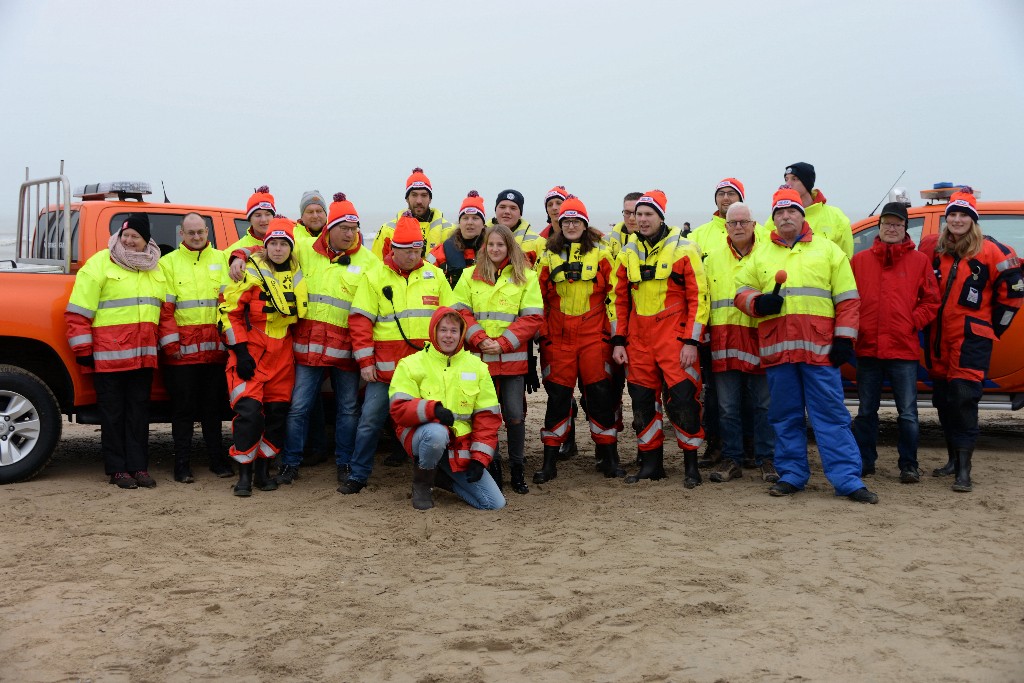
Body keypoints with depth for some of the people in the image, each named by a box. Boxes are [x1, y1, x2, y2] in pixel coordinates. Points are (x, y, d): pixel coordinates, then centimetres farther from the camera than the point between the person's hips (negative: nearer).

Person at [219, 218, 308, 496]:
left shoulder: (297, 275, 8)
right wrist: (240, 351, -13)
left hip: (283, 353, 5)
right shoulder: (251, 272, -6)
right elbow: (229, 311, -8)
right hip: (251, 351, -5)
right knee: (249, 409, -12)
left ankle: (263, 470, 18)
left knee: (277, 411, 6)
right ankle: (244, 473, -1)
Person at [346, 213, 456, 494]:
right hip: (385, 367, -1)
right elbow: (360, 320, -1)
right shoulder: (374, 278, 1)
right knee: (370, 421, 2)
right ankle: (358, 476, 15)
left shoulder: (436, 276, 7)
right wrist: (365, 361, -6)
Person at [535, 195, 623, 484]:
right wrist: (542, 334, 7)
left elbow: (613, 294, 3)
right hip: (558, 336, 1)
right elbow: (540, 298, 12)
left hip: (594, 334, -1)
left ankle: (608, 456, 13)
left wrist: (616, 333, -2)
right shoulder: (548, 256, 9)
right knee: (557, 395, 2)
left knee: (600, 394, 0)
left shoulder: (601, 253, 4)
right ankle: (549, 461, 10)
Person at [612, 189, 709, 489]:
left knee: (682, 398, -7)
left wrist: (691, 341, -12)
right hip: (638, 339, 5)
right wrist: (618, 341, 7)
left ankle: (691, 464, 8)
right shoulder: (628, 253, 10)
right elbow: (620, 299, 14)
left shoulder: (684, 249, -4)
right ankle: (651, 463, 21)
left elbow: (698, 297, -6)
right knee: (642, 400, 8)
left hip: (674, 337, -5)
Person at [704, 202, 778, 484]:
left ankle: (767, 460, 13)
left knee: (764, 405, 3)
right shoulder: (713, 257, 14)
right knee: (728, 407, 6)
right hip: (724, 341, 2)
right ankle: (731, 460, 15)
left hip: (760, 339, -2)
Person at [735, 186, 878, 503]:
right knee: (786, 417, 9)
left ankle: (848, 480, -1)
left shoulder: (828, 249, 9)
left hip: (820, 347, -2)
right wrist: (758, 302, -8)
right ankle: (791, 475, 19)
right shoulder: (760, 255, 15)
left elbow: (847, 299, 5)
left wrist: (844, 338, -4)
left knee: (831, 415, -3)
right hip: (776, 348, 3)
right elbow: (741, 291, 15)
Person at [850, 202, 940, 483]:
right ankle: (864, 461, 21)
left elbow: (931, 301, 7)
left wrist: (914, 322, -4)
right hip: (867, 347, 2)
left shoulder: (919, 261, 5)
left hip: (904, 348, -2)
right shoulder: (860, 260, 8)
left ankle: (908, 465, 12)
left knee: (907, 412, 2)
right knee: (866, 410, 11)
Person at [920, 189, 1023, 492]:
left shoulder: (990, 251, -5)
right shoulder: (932, 247, 6)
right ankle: (954, 459, 25)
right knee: (942, 400, 11)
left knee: (964, 399, -13)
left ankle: (964, 470, -11)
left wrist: (994, 326, 3)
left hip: (971, 339, -5)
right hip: (937, 339, 5)